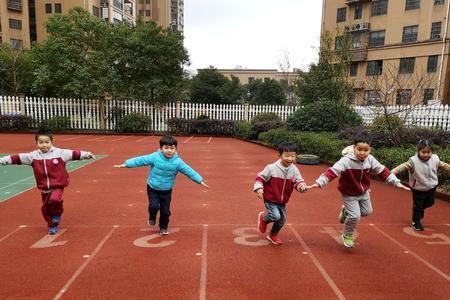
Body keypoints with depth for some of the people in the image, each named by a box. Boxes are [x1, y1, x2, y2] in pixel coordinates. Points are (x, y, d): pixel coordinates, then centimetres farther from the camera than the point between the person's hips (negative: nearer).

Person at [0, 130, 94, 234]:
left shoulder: (60, 153, -9)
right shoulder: (33, 156, -1)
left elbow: (74, 154, -10)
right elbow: (18, 158, 1)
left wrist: (87, 154, -19)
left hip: (58, 185, -4)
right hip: (44, 188, 4)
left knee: (55, 199, -30)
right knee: (45, 208, 12)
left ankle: (57, 214, 4)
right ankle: (52, 225, 36)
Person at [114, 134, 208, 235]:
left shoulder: (178, 162, -14)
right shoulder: (154, 157, -18)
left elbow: (189, 171, -11)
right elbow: (140, 160, -15)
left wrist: (200, 180, -11)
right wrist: (125, 164, -16)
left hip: (166, 191, 1)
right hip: (152, 188, -1)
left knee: (165, 211, 4)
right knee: (154, 206, -14)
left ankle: (163, 227, 30)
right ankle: (152, 218, 22)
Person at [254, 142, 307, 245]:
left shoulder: (294, 170, -8)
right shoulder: (272, 168, -20)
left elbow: (298, 181, -4)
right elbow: (260, 177, -12)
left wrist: (301, 186, -28)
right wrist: (259, 188, -27)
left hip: (282, 201, 5)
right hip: (270, 199, -5)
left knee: (282, 220, 12)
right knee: (276, 216, -20)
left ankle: (273, 235, 41)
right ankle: (263, 218, 16)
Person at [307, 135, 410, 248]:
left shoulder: (370, 159, -14)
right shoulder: (346, 160, -31)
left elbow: (383, 171, -5)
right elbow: (332, 171, -38)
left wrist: (397, 183, -4)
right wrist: (319, 183, -48)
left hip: (364, 192, 6)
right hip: (349, 194, -6)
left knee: (367, 212, 18)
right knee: (355, 216, -7)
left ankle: (346, 211, 43)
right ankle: (347, 236, 20)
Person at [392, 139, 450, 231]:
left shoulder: (435, 159, -9)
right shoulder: (413, 161, -25)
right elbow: (403, 167, -32)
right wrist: (391, 172, -45)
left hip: (431, 188, 5)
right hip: (418, 190, -5)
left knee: (430, 203, 23)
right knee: (417, 205, 8)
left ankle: (420, 211, 52)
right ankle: (415, 222, 26)